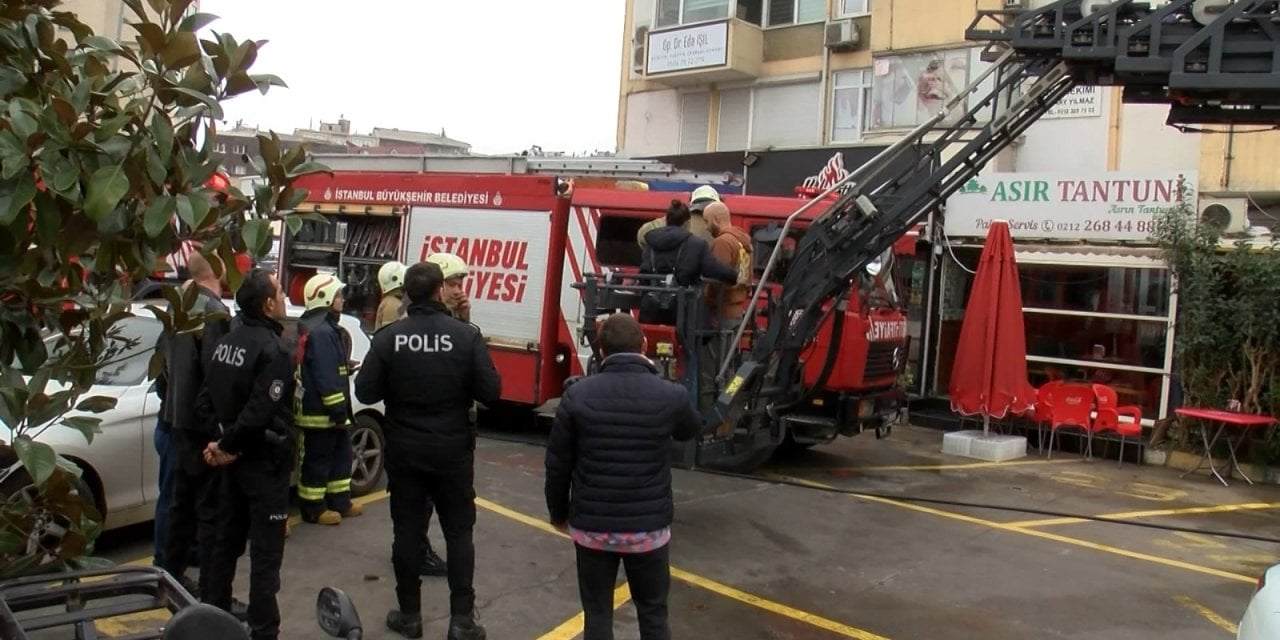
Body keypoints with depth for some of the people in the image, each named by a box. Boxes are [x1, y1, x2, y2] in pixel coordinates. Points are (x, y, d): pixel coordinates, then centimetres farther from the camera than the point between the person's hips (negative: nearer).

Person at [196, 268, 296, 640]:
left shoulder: (227, 342, 8)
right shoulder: (273, 349, -19)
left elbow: (205, 400, 9)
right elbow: (260, 413, -26)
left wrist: (223, 440, 1)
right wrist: (229, 445, -12)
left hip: (235, 459, 9)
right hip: (264, 462, -9)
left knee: (227, 542, 19)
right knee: (265, 552, -2)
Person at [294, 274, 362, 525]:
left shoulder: (323, 327, 17)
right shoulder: (321, 332, -18)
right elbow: (326, 376, -23)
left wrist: (340, 408, 20)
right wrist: (337, 409, -21)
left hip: (325, 409, 11)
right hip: (320, 410, -11)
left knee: (340, 454, 17)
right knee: (318, 460, -2)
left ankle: (340, 503, 24)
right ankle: (313, 509, 7)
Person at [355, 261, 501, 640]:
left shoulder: (388, 338, -8)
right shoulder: (467, 336, -10)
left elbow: (365, 392, -8)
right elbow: (491, 391, -11)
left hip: (404, 450, 1)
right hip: (452, 450, -1)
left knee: (407, 531, 12)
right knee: (459, 532, 9)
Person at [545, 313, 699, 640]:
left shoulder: (577, 395, -8)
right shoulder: (670, 396, -10)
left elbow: (557, 464, -2)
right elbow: (690, 430, 15)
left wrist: (559, 513, 14)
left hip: (591, 526, 1)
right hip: (649, 527, 0)